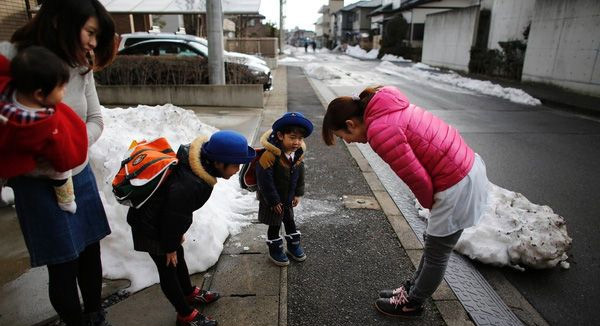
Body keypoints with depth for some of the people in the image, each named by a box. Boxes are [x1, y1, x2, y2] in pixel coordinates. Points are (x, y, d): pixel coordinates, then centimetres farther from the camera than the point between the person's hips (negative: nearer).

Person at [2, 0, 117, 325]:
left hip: (80, 175, 5)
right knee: (63, 267, 5)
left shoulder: (80, 66, 0)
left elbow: (95, 120, 3)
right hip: (38, 183, -5)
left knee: (90, 253, 15)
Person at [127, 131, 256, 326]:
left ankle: (189, 294, 48)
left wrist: (178, 234, 14)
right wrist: (169, 247, -9)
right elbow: (174, 217, -26)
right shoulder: (187, 185, -41)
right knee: (168, 268, 8)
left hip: (162, 219, 9)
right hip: (151, 228, -9)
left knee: (179, 257, 25)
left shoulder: (198, 160, -11)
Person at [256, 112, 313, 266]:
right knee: (274, 225, 11)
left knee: (290, 220, 23)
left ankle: (294, 245, 43)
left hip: (288, 197, 6)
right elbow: (265, 180, -28)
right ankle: (274, 250, 31)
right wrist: (274, 201, -21)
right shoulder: (270, 155, -32)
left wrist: (298, 194, 6)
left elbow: (300, 174, 5)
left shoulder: (299, 154, -10)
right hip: (272, 199, -6)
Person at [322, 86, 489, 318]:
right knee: (433, 243, 23)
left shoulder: (379, 131, -24)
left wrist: (429, 204, 0)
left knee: (436, 254, 12)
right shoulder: (387, 109, 5)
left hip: (457, 185, -9)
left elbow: (418, 179, -20)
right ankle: (413, 289, 42)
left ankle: (412, 303, 32)